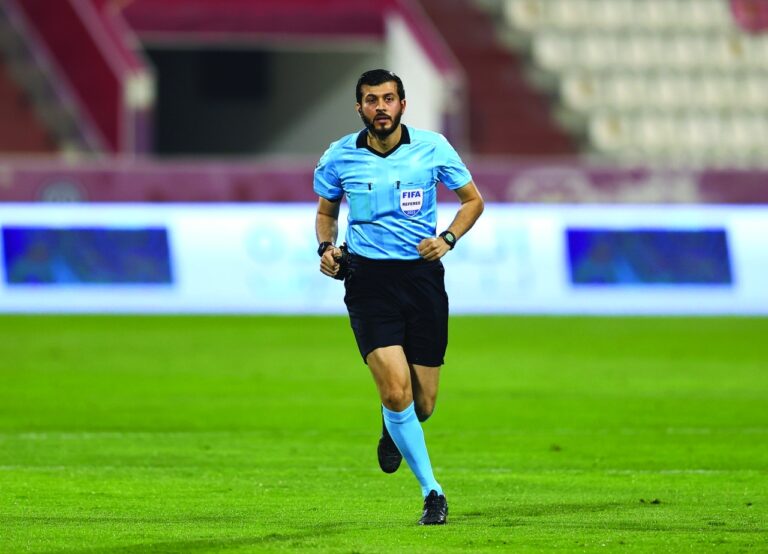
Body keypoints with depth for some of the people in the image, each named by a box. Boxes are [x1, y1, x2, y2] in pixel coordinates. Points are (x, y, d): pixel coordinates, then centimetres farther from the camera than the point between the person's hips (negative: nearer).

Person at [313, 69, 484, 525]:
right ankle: (432, 492, -6)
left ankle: (393, 428, 40)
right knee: (396, 388, -18)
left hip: (422, 277, 1)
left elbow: (473, 199, 11)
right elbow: (326, 212, 18)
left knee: (422, 406, 2)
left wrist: (448, 239, -7)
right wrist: (326, 247, -3)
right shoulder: (339, 158, 1)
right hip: (368, 279, -1)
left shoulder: (433, 148, -1)